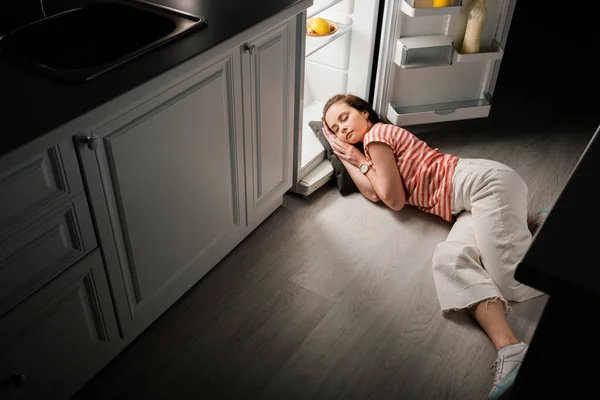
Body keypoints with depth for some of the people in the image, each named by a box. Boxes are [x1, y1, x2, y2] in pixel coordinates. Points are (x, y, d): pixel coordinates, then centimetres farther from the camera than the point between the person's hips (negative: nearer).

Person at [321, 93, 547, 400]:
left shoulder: (377, 134, -3)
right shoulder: (380, 145, 24)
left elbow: (394, 199, -5)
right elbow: (373, 194, 8)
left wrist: (361, 160, 6)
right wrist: (343, 154, 16)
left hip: (486, 181, -8)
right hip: (473, 204, 9)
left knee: (513, 276, -22)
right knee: (450, 259, -19)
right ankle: (510, 351, -33)